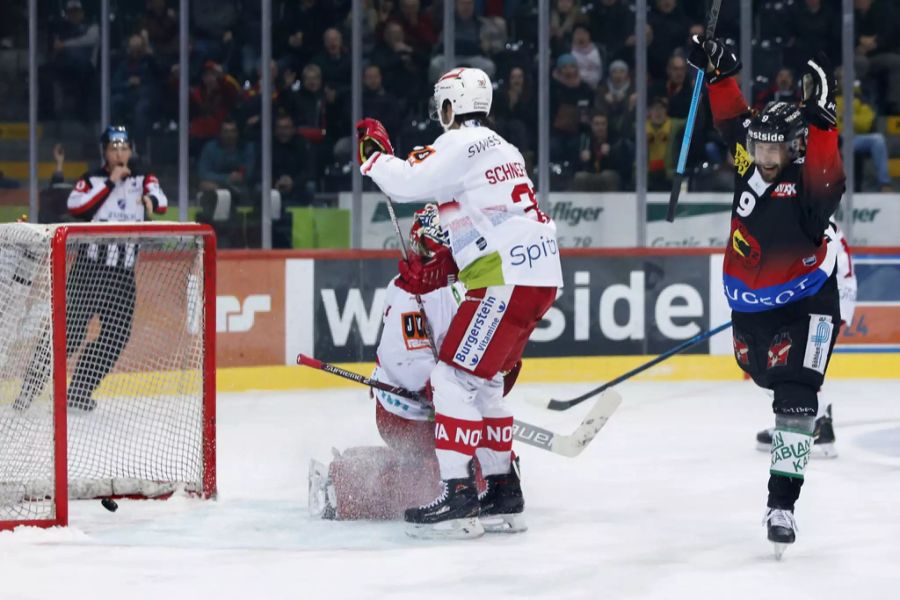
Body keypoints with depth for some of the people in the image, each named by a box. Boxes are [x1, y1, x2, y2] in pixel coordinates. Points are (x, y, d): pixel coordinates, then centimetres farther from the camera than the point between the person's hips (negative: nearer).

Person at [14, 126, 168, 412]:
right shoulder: (92, 180, 2)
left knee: (117, 335, 0)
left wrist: (151, 200, -37)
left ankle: (79, 393, 12)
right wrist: (110, 183, -19)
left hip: (123, 271, 3)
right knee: (69, 327, -11)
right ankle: (29, 390, -8)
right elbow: (75, 207, -17)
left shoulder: (143, 178, 6)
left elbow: (161, 202, -13)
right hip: (89, 266, -3)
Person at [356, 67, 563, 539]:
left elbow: (406, 182, -19)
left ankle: (458, 498, -19)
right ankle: (503, 491, 23)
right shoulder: (498, 147, 24)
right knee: (481, 380, 20)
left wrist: (373, 150, 0)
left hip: (508, 279, -10)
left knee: (455, 377, -11)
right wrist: (437, 269, 16)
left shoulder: (462, 145, -7)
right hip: (538, 275, 10)